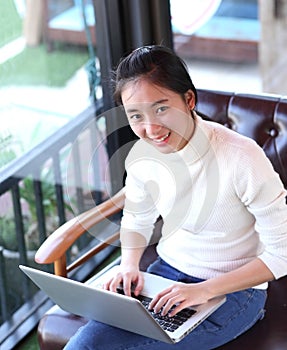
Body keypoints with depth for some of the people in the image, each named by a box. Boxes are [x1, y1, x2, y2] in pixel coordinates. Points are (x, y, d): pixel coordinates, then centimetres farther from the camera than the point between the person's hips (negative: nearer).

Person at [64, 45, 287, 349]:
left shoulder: (241, 158, -24)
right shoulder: (142, 154, -7)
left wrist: (205, 290, -24)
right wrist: (129, 265, -8)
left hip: (233, 290, -5)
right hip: (167, 274, 5)